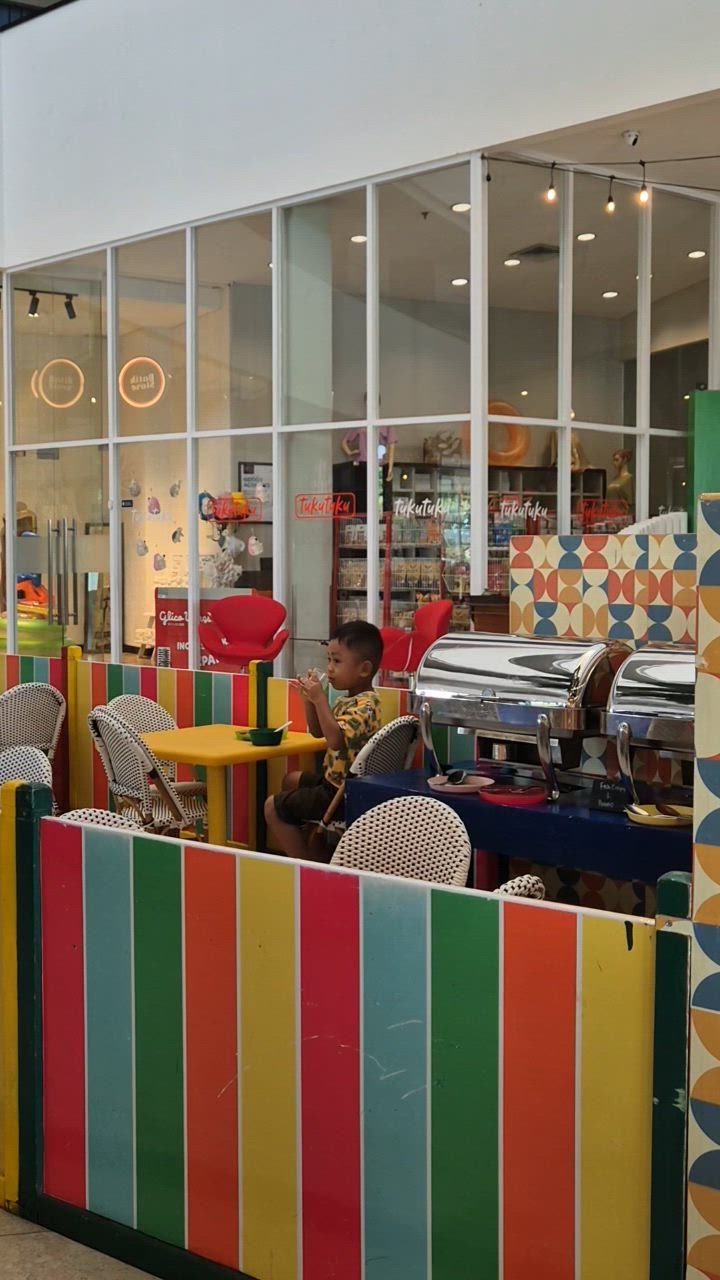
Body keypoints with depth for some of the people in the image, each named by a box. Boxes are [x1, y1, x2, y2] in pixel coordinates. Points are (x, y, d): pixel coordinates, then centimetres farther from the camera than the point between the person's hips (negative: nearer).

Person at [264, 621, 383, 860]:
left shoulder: (365, 705, -24)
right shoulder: (346, 701, 6)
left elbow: (336, 739, -39)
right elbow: (317, 732, 15)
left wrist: (320, 699, -35)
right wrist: (310, 699, -1)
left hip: (342, 793, -11)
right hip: (335, 780, 11)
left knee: (273, 806, -3)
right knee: (291, 780, 32)